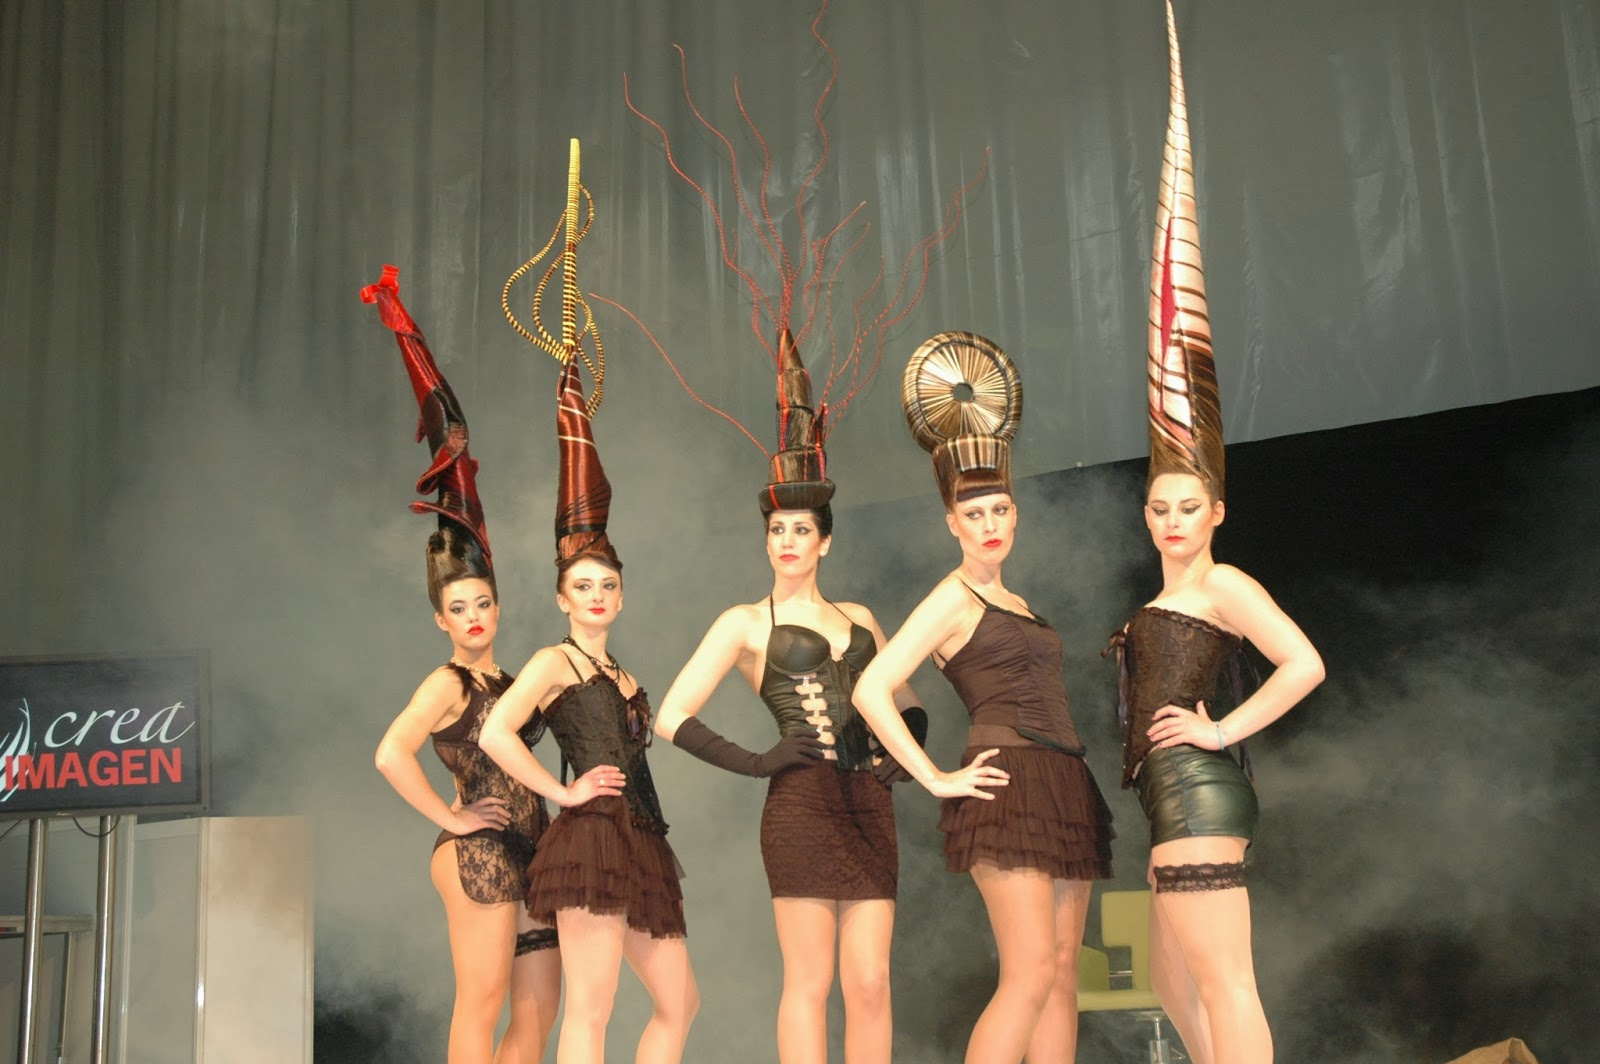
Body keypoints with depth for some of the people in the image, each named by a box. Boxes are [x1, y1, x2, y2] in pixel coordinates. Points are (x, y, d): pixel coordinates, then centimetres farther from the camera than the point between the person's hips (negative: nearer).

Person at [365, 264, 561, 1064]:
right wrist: (450, 818, -15)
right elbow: (391, 755, -24)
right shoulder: (446, 683, -7)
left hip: (526, 850, 8)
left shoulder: (506, 681, 15)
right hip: (477, 849, -8)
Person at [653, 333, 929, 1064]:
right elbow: (672, 719, -3)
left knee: (870, 982, 3)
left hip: (869, 806, 5)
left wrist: (901, 758, 6)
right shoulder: (747, 622, 5)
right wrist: (757, 763, -7)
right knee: (810, 981, -4)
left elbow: (907, 704, 25)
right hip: (802, 804, -4)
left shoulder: (858, 617, 18)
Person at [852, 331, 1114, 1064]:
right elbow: (870, 690, -13)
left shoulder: (1013, 602, 19)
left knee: (1063, 977, 4)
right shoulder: (952, 599, -4)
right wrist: (937, 780, -13)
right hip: (1009, 783, -8)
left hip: (1063, 786, 8)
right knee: (1029, 976, -13)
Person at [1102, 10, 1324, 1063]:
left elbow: (1304, 664, -17)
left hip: (1197, 789, -11)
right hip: (1179, 795, 11)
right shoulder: (1167, 600, 21)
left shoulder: (1223, 583, -5)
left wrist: (1224, 728, -15)